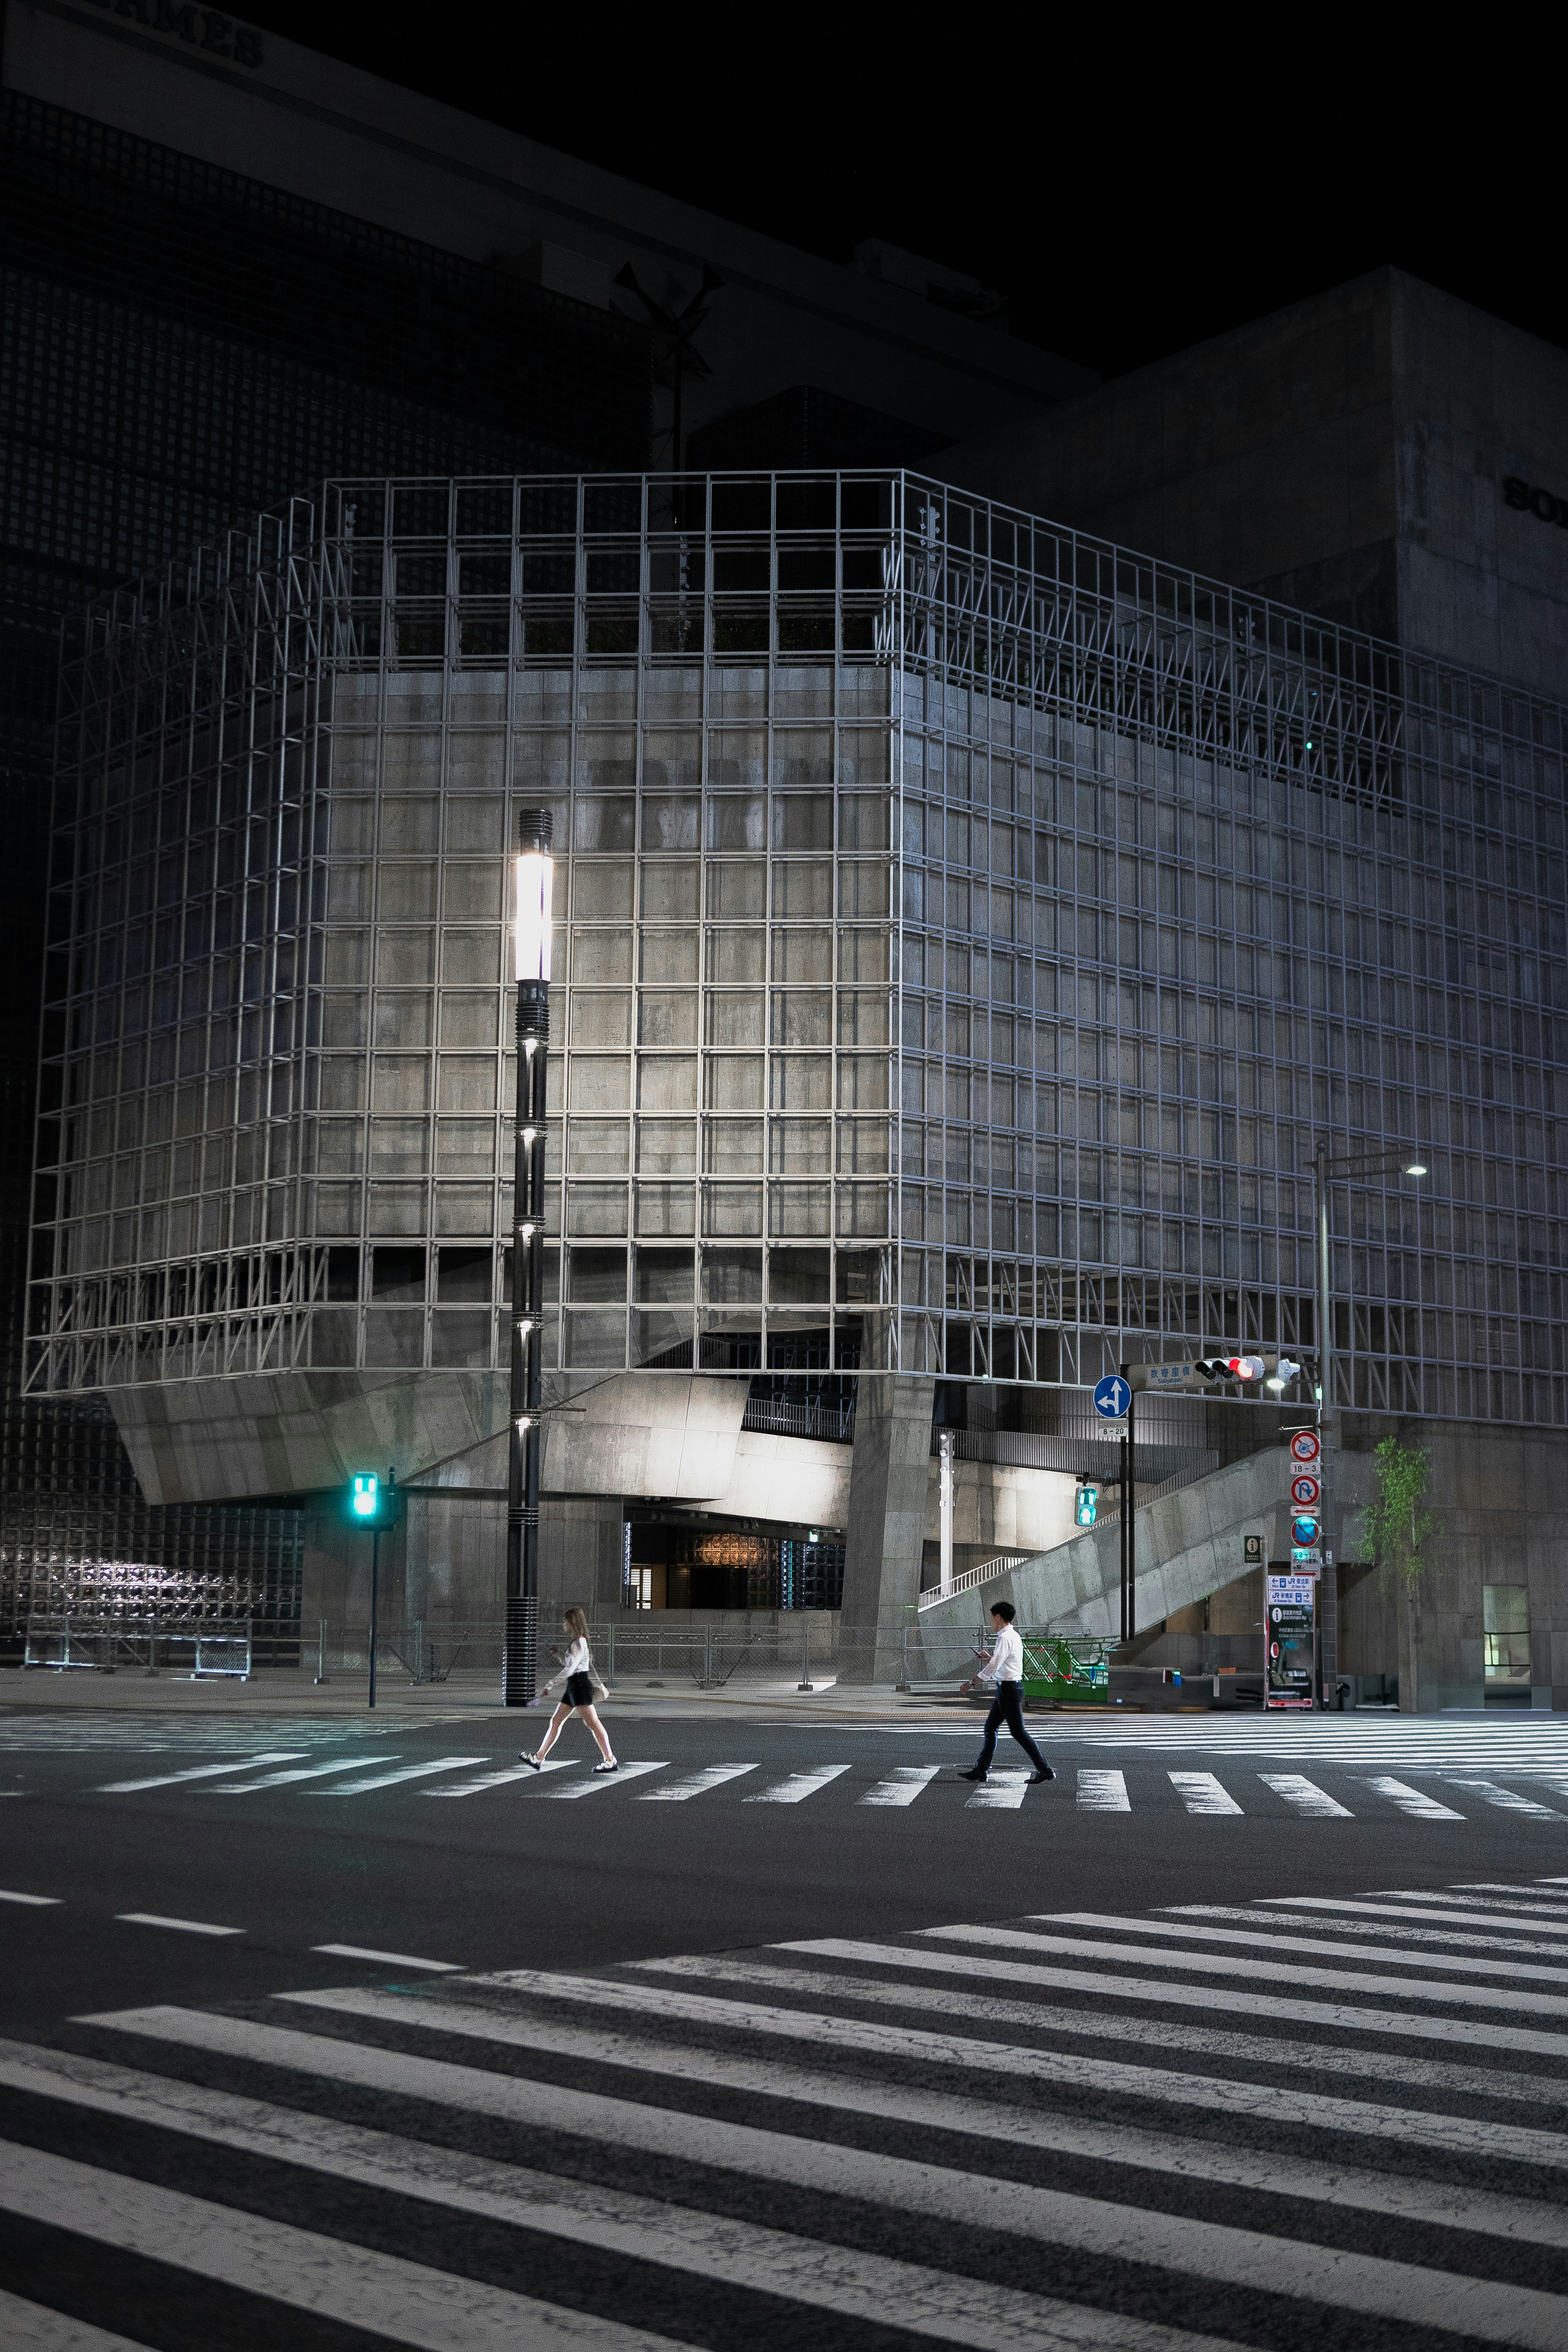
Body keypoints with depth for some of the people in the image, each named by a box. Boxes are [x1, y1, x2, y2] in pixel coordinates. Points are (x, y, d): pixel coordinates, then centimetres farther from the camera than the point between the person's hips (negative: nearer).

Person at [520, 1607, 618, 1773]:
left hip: (580, 1686, -11)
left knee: (593, 1723, -9)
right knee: (555, 1722, 10)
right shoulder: (578, 1642, 15)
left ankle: (611, 1761, -7)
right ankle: (538, 1758, 13)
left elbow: (569, 1669, -21)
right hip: (573, 1687, 11)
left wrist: (550, 1685, -19)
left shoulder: (579, 1643, -15)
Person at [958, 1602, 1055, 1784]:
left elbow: (993, 1667, -21)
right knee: (990, 1728, 12)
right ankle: (980, 1770, 16)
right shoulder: (1013, 1636, 14)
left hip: (1009, 1688, -10)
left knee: (1018, 1732, -5)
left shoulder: (1005, 1638, -17)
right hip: (1008, 1687, 10)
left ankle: (1045, 1771, -2)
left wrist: (973, 1683, -14)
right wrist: (990, 1658, 17)